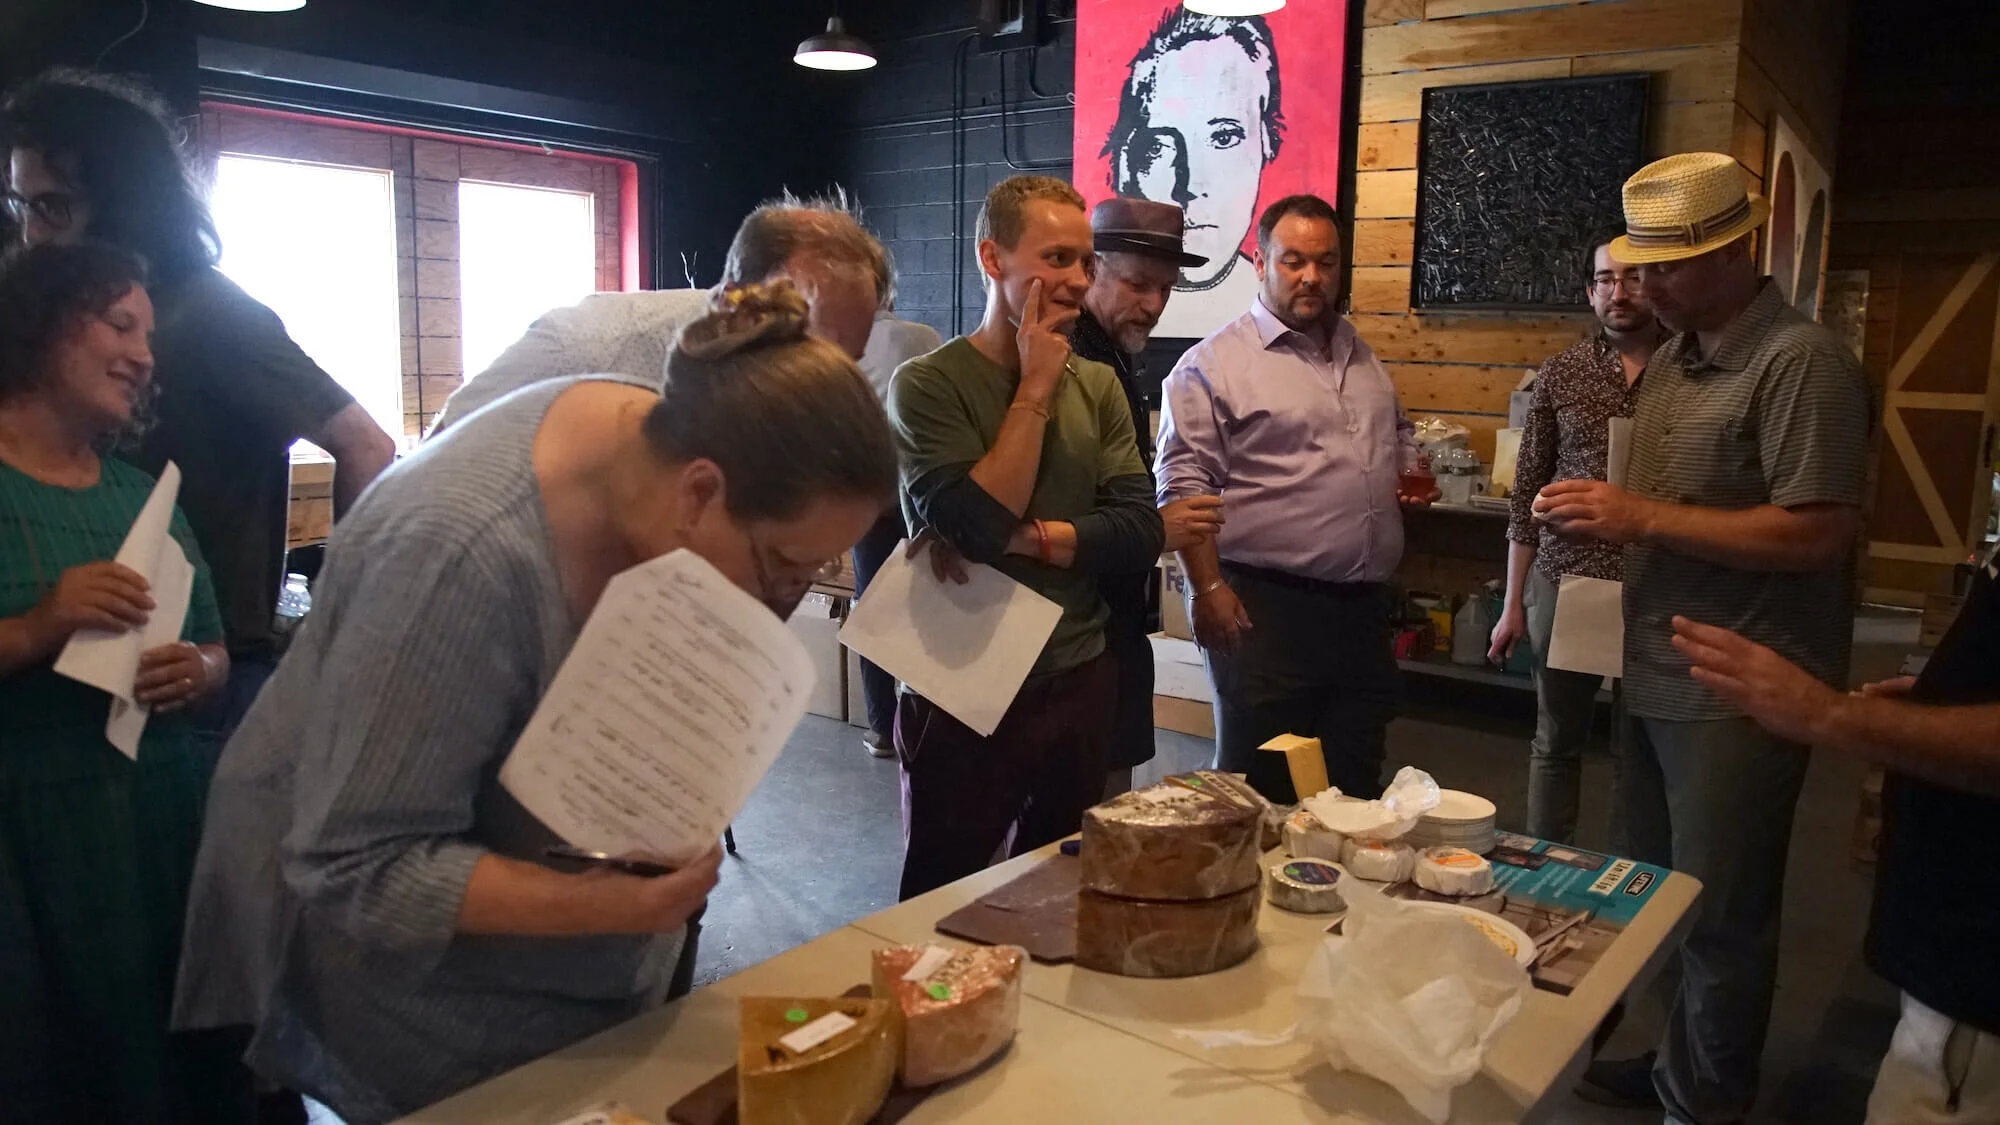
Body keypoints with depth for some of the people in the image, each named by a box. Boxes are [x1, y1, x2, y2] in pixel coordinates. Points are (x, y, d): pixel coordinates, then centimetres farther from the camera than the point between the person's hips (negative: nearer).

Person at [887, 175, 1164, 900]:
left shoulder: (1097, 386, 5)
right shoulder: (928, 385, -11)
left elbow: (1140, 535, -4)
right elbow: (975, 523, -24)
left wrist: (1017, 536, -17)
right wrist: (1036, 388, -16)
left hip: (1080, 687, 5)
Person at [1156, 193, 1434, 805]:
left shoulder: (1362, 358, 16)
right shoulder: (1213, 365, -7)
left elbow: (1399, 439, 30)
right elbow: (1184, 487, -12)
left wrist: (1414, 479, 9)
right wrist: (1208, 588, -18)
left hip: (1363, 610, 7)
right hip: (1266, 612, -6)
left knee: (1357, 794, 15)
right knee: (1262, 799, 3)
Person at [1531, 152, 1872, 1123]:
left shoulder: (1800, 362, -15)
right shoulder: (1672, 357, 11)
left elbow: (1818, 532, -22)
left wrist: (1643, 518, -21)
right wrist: (1600, 520, 3)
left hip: (1738, 694, -8)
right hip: (1655, 674, 8)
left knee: (1719, 921, 6)